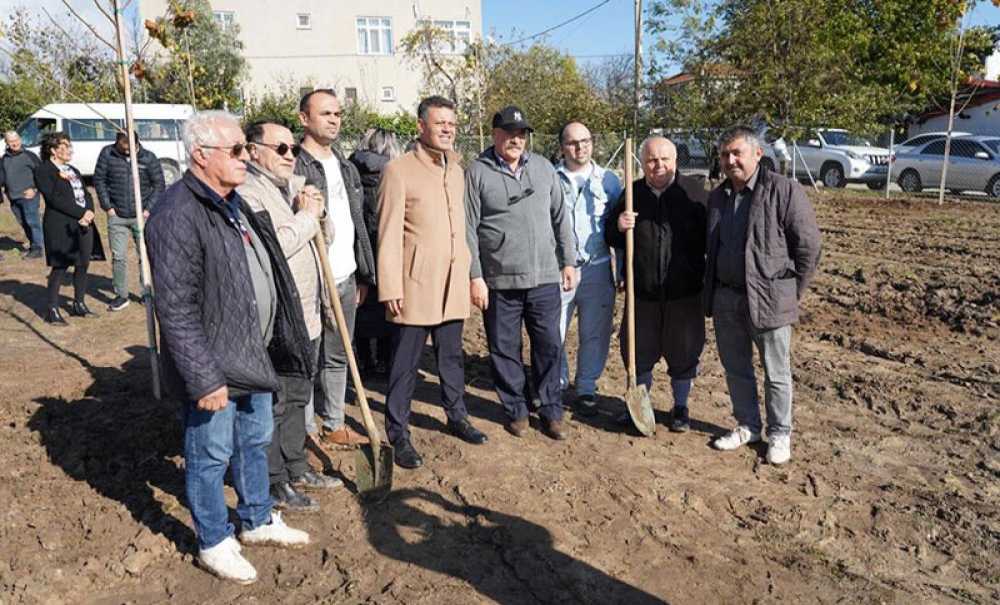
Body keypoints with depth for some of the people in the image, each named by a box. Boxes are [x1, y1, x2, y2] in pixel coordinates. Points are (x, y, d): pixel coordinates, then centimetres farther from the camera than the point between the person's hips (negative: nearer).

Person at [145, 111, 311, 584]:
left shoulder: (233, 203, 9)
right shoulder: (178, 215, -21)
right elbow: (177, 309, -24)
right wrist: (204, 379, -23)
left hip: (253, 355, 9)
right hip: (214, 365, -9)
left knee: (255, 441, 22)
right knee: (211, 455, 10)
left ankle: (257, 521, 43)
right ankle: (214, 543, 30)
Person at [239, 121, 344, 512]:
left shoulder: (292, 187, 16)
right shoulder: (247, 194, -14)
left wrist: (313, 208, 6)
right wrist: (306, 217, -14)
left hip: (307, 317, 10)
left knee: (297, 398, 20)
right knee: (272, 406, 4)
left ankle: (296, 469, 35)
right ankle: (275, 485, 18)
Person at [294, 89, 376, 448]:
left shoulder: (345, 166, 15)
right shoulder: (293, 166, -10)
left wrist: (364, 275, 17)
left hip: (346, 280, 8)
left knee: (338, 357, 17)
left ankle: (335, 425, 31)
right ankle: (307, 432, 17)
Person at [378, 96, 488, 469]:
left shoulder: (457, 170, 13)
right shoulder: (399, 170, -8)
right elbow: (388, 234, -10)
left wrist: (468, 273, 14)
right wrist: (391, 288, -14)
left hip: (453, 282, 6)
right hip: (416, 282, -6)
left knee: (452, 355, 16)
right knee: (406, 362, 3)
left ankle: (457, 417, 31)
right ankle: (398, 434, 14)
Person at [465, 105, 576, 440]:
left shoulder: (543, 168, 9)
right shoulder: (477, 173, -2)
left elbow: (560, 218, 13)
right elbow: (469, 229, -5)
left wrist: (568, 262, 9)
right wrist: (475, 276, -9)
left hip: (545, 278, 3)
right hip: (499, 281, -2)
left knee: (549, 346, 8)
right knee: (504, 349, 7)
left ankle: (551, 410, 22)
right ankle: (516, 410, 24)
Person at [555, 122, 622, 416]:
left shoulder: (608, 180, 7)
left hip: (597, 269, 1)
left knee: (595, 334, 7)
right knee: (553, 334, 3)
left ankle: (586, 389, 23)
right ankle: (556, 386, 23)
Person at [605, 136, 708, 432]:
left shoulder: (694, 191, -3)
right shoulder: (632, 193, 4)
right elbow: (611, 238, 12)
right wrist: (618, 227, -12)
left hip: (685, 293, -1)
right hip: (642, 293, 2)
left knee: (683, 352, 11)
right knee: (639, 351, 12)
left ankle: (680, 407, 31)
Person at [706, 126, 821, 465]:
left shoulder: (784, 191, -10)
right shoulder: (718, 196, 10)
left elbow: (809, 246, -8)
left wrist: (792, 293, -5)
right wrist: (712, 291, 14)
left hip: (768, 301, -6)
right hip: (724, 299, 6)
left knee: (776, 374, 8)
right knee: (735, 368, 16)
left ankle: (779, 434, 24)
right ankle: (748, 426, 33)